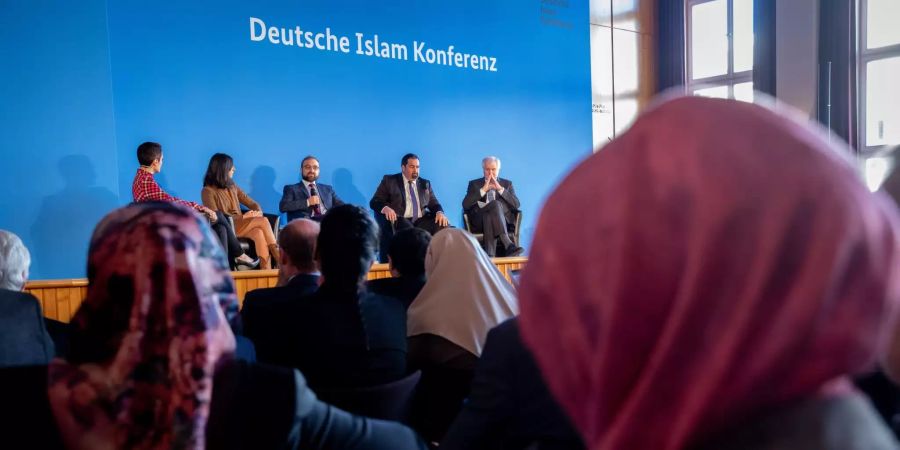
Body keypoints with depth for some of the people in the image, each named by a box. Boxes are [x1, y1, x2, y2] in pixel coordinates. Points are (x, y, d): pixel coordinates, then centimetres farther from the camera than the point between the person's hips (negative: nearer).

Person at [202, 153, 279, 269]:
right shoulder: (208, 191, -1)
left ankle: (266, 270, -41)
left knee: (259, 233, -32)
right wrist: (243, 217, -17)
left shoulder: (232, 187, 18)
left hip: (240, 225, 5)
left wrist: (258, 212, -9)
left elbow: (251, 202, 15)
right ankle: (276, 253, -21)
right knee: (263, 221, -25)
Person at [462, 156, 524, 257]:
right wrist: (483, 190, -6)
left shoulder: (507, 184, 20)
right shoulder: (474, 184, 18)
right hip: (479, 223, -1)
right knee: (496, 204, -33)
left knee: (489, 216, -35)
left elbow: (516, 205, 4)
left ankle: (490, 253, -46)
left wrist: (500, 189, -5)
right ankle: (508, 245, -47)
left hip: (504, 221, 1)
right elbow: (465, 205, 0)